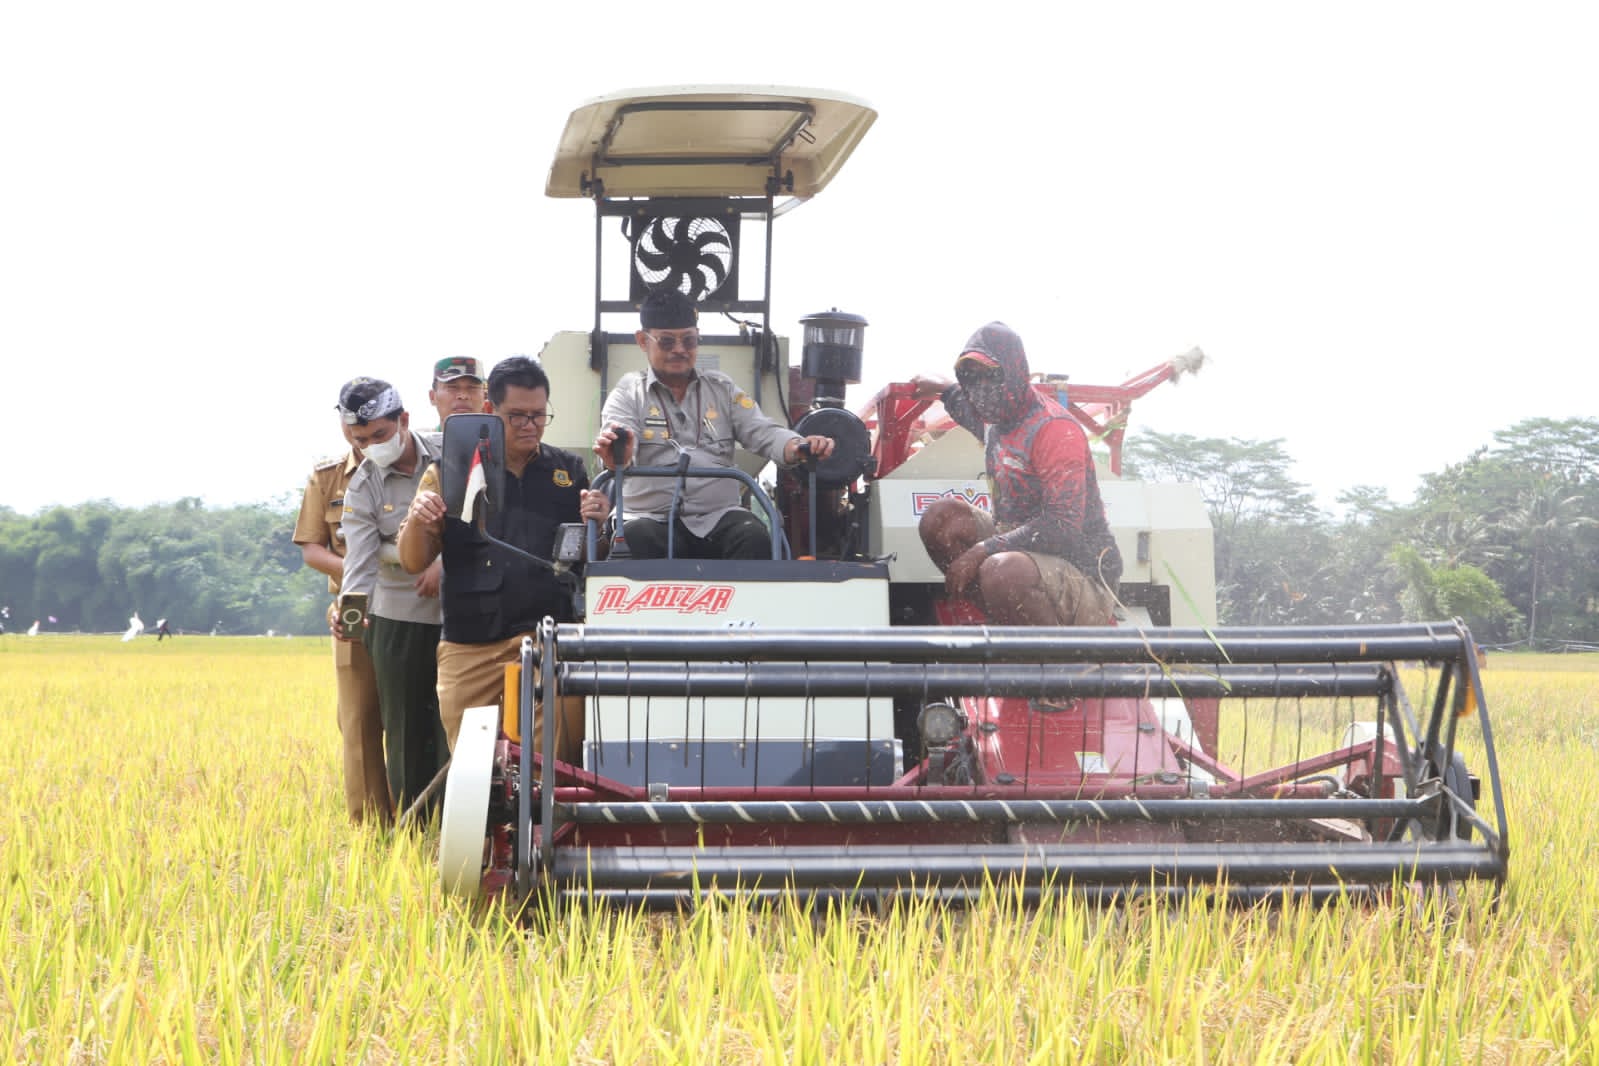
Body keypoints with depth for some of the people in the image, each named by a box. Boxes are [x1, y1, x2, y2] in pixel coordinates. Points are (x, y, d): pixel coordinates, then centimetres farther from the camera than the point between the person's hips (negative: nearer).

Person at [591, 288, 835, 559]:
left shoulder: (722, 389, 19)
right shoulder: (629, 393, 9)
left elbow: (761, 431, 7)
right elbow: (619, 442, -10)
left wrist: (799, 447, -17)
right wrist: (615, 457, -37)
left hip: (718, 516, 2)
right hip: (652, 517, -2)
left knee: (755, 537, -30)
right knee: (637, 539, -36)